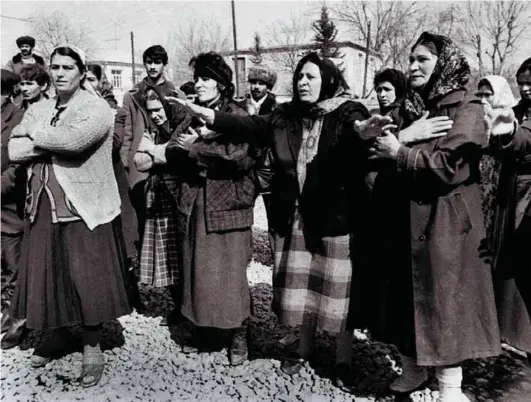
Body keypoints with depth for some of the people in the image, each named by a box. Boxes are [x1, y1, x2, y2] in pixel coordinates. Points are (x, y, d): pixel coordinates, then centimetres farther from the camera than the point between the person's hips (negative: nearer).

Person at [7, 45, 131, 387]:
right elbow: (14, 151, 0)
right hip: (44, 208, 5)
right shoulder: (38, 110, 12)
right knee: (46, 276, 12)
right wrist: (53, 142, -14)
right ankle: (53, 334, 34)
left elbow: (73, 140, -24)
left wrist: (34, 134, -7)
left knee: (89, 280, 2)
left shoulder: (97, 109, -5)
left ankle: (92, 348, 17)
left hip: (84, 209, -5)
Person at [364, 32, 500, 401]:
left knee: (443, 303, -1)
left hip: (444, 222, -7)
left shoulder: (466, 109, -7)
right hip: (402, 218, 7)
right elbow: (389, 162, 11)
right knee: (403, 299, 13)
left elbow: (450, 166, -19)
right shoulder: (411, 108, 15)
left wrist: (399, 152, -12)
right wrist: (403, 136, -9)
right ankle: (412, 369, 30)